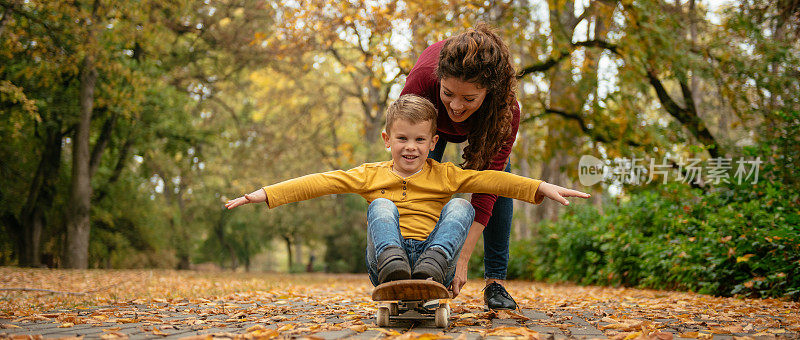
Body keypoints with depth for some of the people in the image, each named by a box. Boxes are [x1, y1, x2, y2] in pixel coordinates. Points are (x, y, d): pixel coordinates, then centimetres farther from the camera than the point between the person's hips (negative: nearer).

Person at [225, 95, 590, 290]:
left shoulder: (444, 176, 10)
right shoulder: (371, 175, 11)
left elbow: (491, 180, -3)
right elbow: (321, 182, 2)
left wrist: (542, 187, -16)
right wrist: (264, 194, -6)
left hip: (436, 262, 0)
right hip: (386, 259, 0)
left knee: (460, 206, -16)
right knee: (381, 206, -18)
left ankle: (431, 267, -43)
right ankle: (394, 268, -47)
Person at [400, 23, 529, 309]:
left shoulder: (507, 110, -42)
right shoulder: (421, 79, -45)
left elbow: (486, 191, -38)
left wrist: (462, 260, -44)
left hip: (484, 123, 0)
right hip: (432, 120, 0)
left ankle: (495, 281, -6)